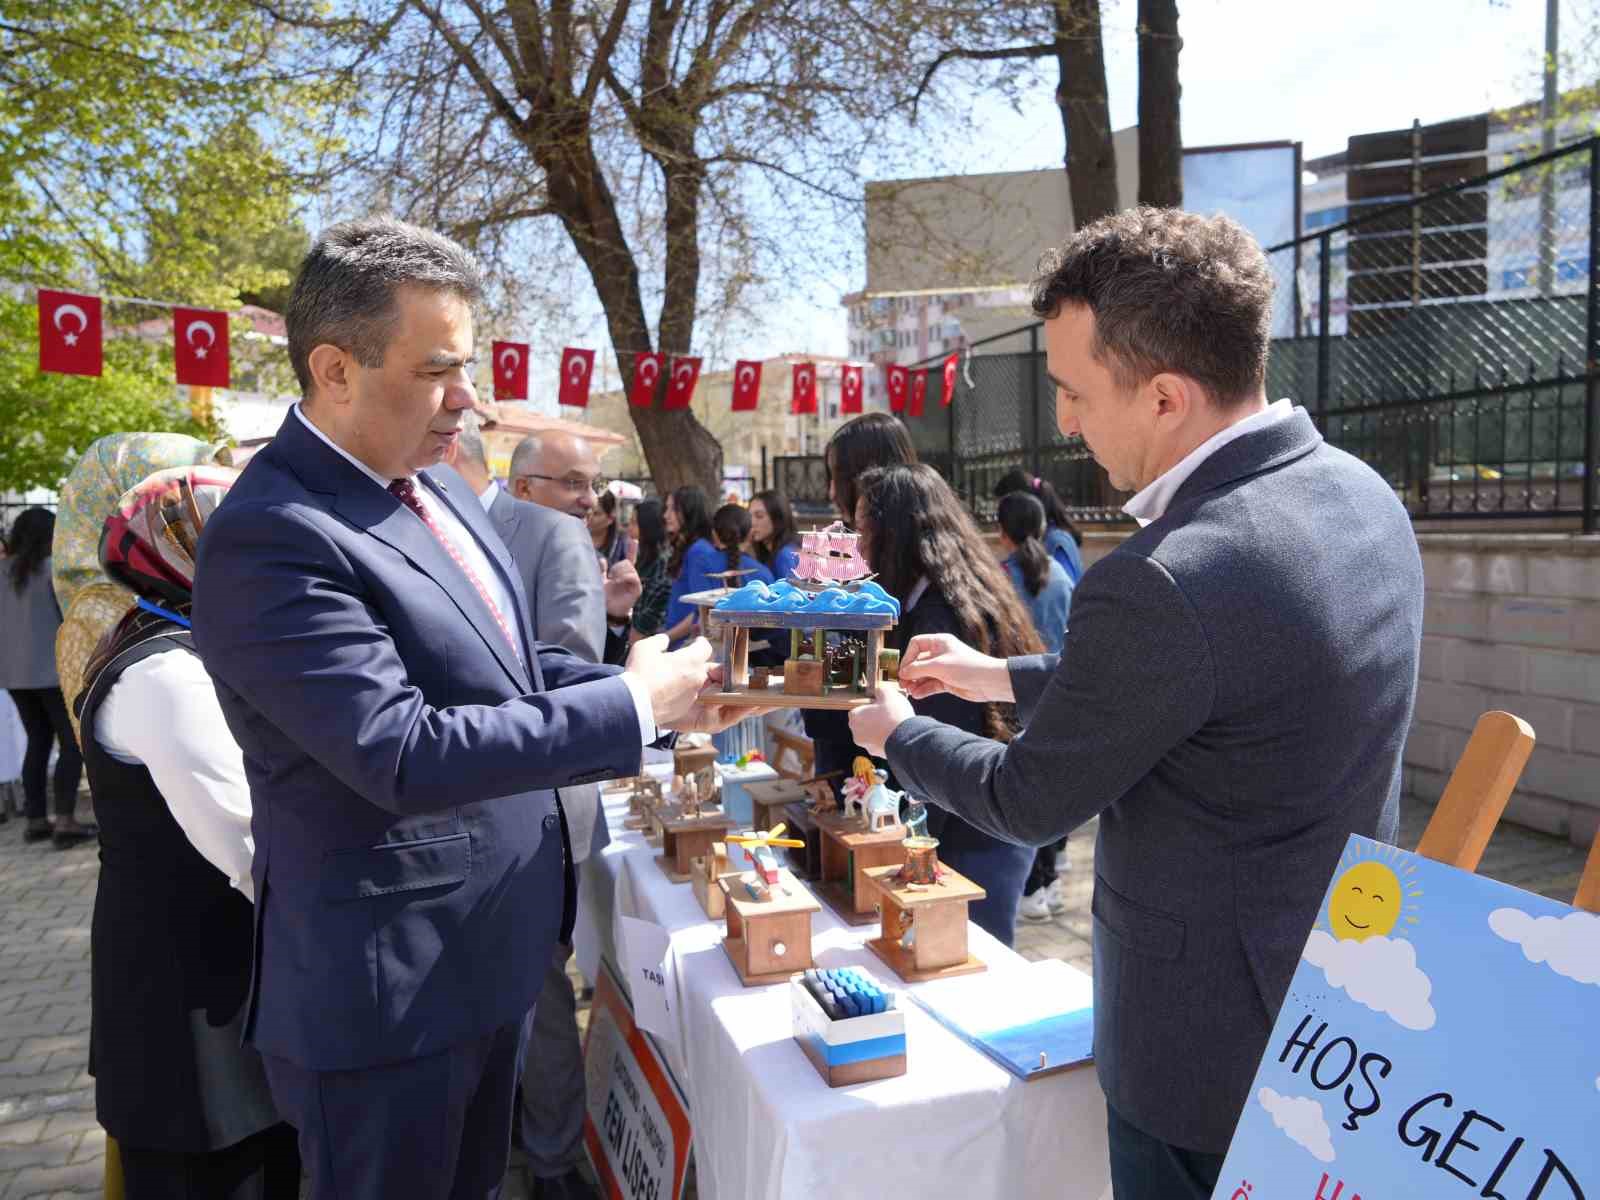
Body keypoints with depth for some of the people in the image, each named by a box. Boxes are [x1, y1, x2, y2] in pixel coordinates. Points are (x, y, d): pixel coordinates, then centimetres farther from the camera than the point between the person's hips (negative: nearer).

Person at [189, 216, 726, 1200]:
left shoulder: (435, 491, 4)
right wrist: (631, 705, -23)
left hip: (492, 953, 8)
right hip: (387, 996, -8)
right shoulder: (270, 539, -24)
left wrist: (661, 697, -1)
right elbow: (402, 756, -30)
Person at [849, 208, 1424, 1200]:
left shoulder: (1161, 583, -33)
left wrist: (895, 731, 2)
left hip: (1217, 1043, -8)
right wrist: (1004, 675, 13)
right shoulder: (1363, 494, -4)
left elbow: (1029, 803, -17)